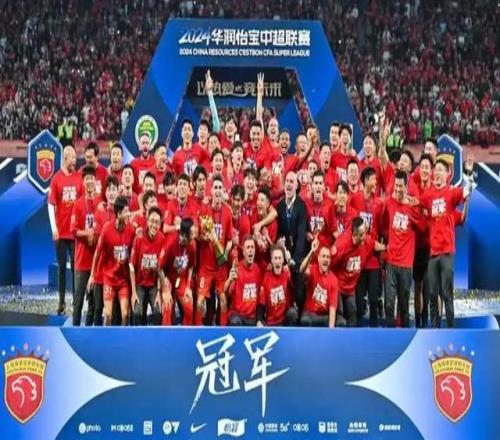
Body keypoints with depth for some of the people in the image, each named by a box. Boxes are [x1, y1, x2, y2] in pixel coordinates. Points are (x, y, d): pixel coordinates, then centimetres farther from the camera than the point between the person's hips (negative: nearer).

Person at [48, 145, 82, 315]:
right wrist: (54, 228, -9)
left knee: (75, 265, 4)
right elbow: (51, 204, -3)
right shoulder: (56, 178, -3)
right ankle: (62, 301, 12)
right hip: (61, 231, -1)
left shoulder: (78, 178, 2)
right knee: (61, 266, 6)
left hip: (76, 230, 1)